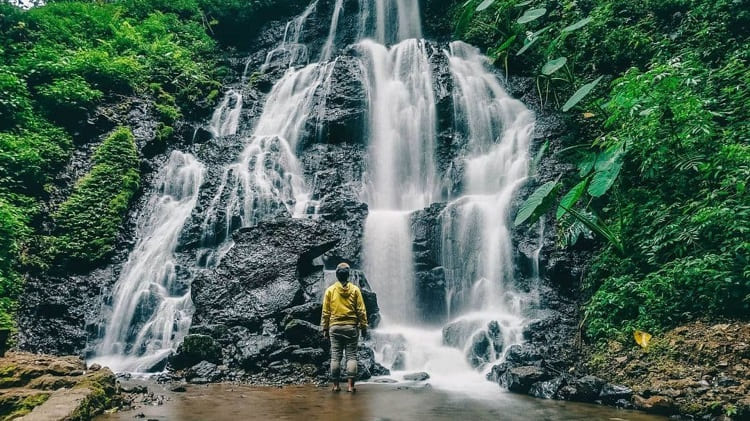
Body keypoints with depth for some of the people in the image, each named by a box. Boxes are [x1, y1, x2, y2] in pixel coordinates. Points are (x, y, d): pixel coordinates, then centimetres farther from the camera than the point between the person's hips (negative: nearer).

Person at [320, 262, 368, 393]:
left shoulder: (330, 290, 1)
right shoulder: (355, 289, -1)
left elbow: (325, 312, 3)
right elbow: (361, 310, 0)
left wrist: (325, 328, 9)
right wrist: (363, 326, 7)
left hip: (335, 327, 1)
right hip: (351, 327, 0)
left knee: (335, 356, 6)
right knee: (351, 356, 3)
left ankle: (336, 385, 9)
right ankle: (351, 385, 0)